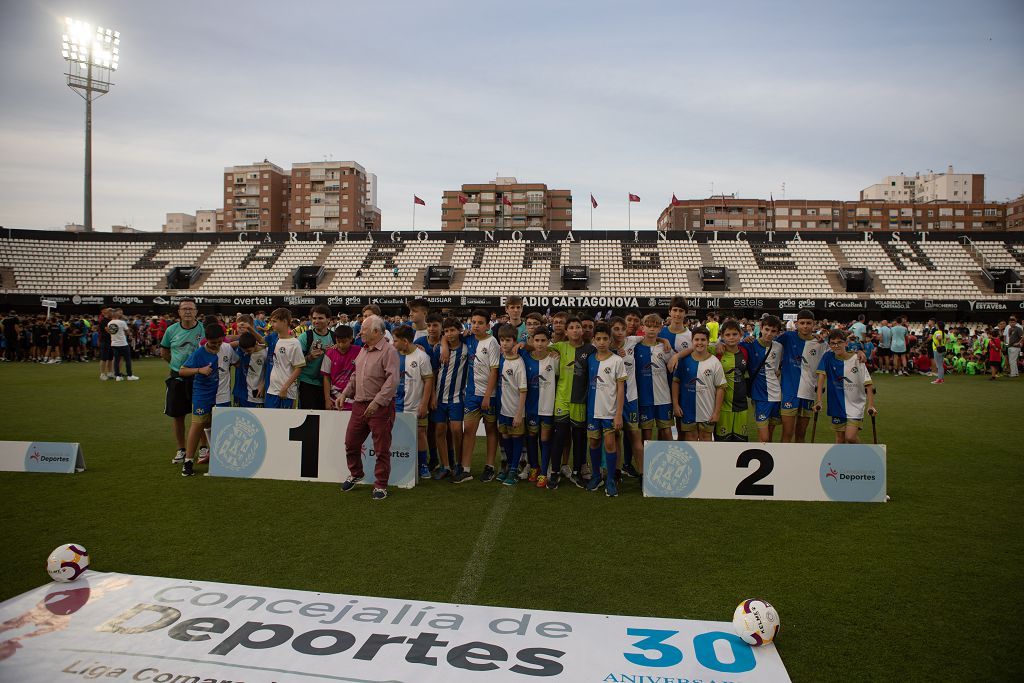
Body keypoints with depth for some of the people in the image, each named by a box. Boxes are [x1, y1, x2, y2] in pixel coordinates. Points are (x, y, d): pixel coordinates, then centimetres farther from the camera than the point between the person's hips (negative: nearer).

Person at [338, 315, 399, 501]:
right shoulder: (363, 350, 15)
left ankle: (380, 486, 14)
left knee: (381, 449, 1)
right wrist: (344, 394, 14)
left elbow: (392, 381, -20)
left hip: (381, 407, -8)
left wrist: (377, 402, -25)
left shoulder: (388, 351, -12)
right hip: (359, 404, 8)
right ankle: (355, 474, 37)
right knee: (351, 443, 14)